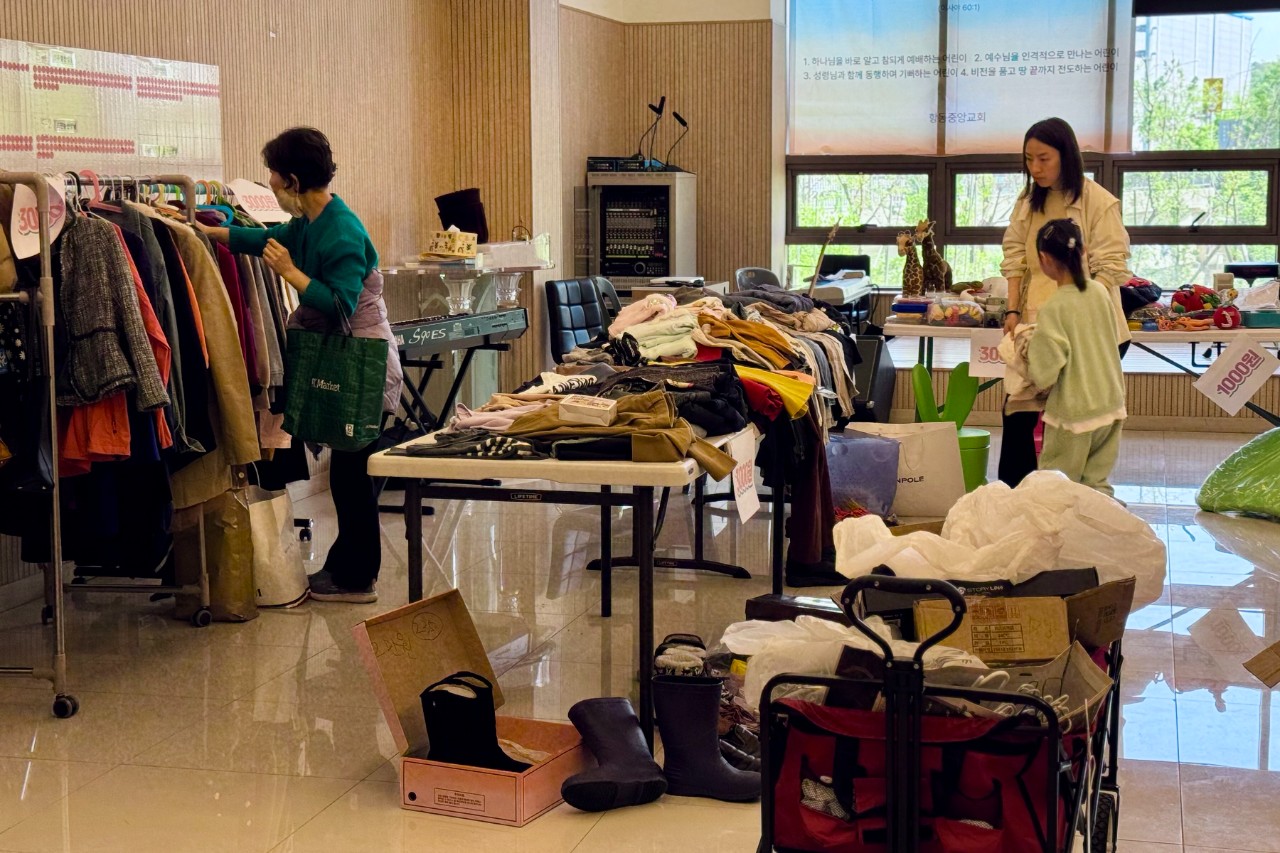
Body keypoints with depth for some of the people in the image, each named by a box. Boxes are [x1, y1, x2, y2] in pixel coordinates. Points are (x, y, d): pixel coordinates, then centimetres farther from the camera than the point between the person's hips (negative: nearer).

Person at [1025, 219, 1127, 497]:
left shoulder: (1054, 308, -18)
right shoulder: (1100, 292, 0)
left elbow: (1044, 374, -19)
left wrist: (1029, 350, 1)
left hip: (1074, 414, -6)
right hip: (1111, 406, 6)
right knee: (1097, 484, 13)